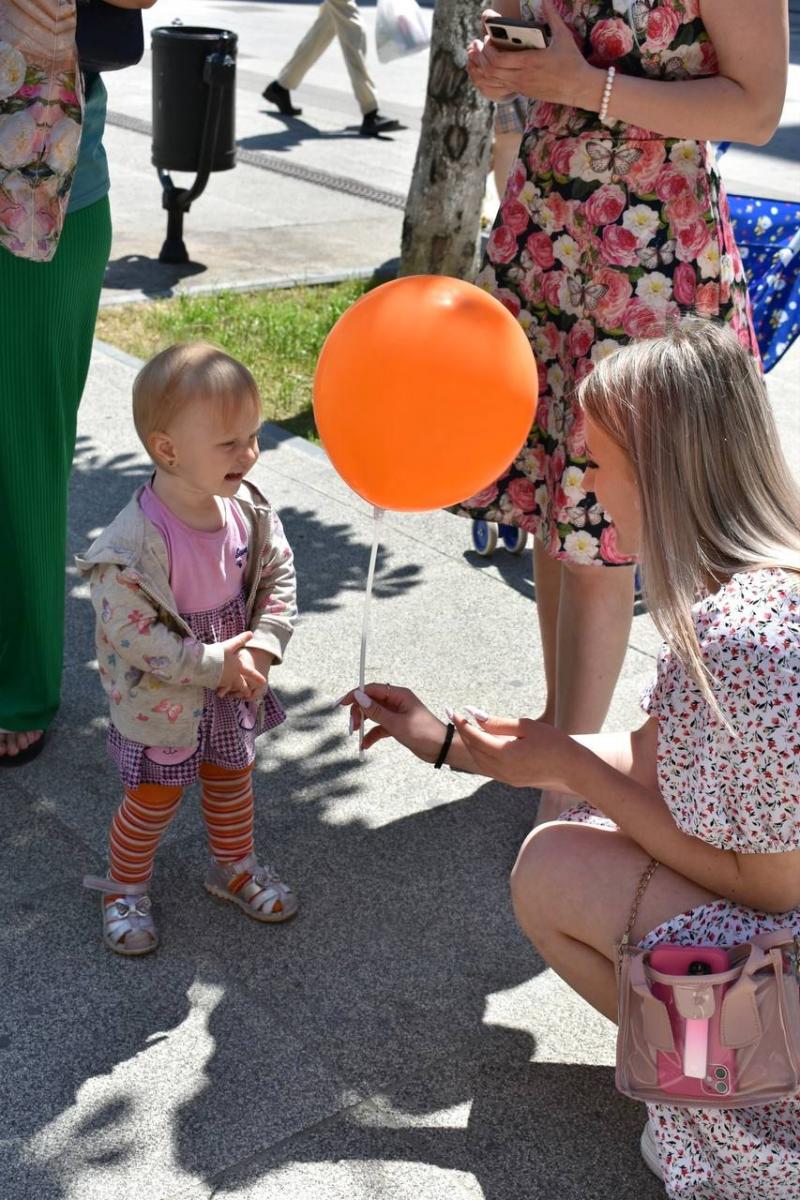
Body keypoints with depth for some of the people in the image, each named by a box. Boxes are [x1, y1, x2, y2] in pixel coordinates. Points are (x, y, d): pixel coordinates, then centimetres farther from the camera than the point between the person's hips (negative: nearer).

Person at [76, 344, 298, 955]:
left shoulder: (248, 507, -14)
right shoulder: (136, 543, -33)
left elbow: (279, 577, -2)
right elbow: (131, 635, -29)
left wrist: (262, 646, -16)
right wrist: (214, 664, -25)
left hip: (234, 692, 6)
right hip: (162, 703, -5)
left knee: (233, 783, 25)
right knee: (154, 800, 14)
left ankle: (235, 867, 51)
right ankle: (125, 888, 40)